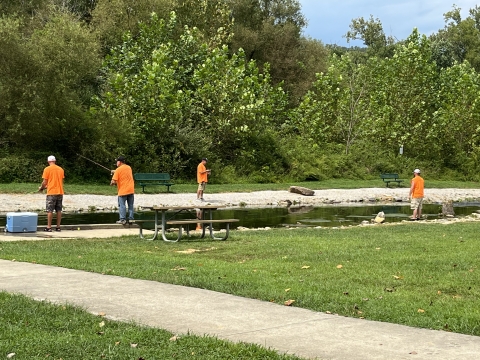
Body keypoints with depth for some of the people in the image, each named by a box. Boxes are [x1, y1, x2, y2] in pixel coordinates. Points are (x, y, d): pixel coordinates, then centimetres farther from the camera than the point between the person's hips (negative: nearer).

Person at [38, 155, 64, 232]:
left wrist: (41, 188, 12)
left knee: (50, 210, 0)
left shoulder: (47, 169, -6)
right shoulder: (61, 169, 9)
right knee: (59, 210, 8)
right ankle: (58, 227, 10)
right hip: (60, 192, 5)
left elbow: (44, 182, -9)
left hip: (51, 193, -5)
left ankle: (49, 227, 0)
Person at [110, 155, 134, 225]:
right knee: (130, 205, 9)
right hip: (131, 190, 5)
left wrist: (112, 183, 7)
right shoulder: (129, 168, 9)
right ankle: (130, 218, 10)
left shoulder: (118, 170, -10)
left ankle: (122, 219, -4)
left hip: (122, 191, -5)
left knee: (122, 205, 0)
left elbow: (113, 181, -15)